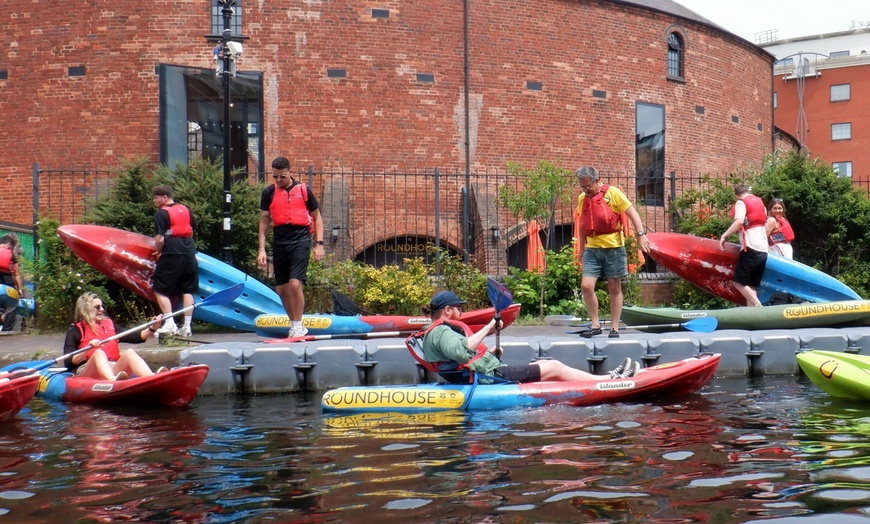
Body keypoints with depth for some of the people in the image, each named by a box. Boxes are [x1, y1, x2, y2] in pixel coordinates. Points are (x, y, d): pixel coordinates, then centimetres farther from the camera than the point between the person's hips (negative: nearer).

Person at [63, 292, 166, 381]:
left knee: (129, 353, -22)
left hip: (113, 371, 4)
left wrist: (152, 329, -3)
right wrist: (88, 349, -17)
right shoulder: (76, 330, 8)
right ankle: (113, 381, -65)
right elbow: (69, 361, -2)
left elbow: (133, 337, 11)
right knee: (98, 353, -31)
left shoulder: (109, 324, 22)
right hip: (86, 374, -4)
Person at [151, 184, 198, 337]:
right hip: (189, 253, 7)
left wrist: (158, 252, 3)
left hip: (171, 256, -7)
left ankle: (169, 324, -7)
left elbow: (160, 239, -14)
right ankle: (186, 326, 9)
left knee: (160, 290, 3)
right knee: (187, 290, 10)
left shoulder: (161, 214, -8)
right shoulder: (185, 210, 13)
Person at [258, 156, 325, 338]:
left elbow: (317, 217, 9)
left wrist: (319, 244, 1)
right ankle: (294, 324, 23)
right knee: (281, 289, 7)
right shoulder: (268, 193, 7)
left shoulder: (303, 190, 3)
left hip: (300, 240, -3)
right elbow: (264, 221, 10)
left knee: (295, 284, -15)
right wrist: (262, 249, 3)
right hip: (279, 242, 3)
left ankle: (298, 326, 0)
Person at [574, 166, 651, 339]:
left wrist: (641, 234, -16)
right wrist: (582, 249, 21)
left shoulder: (612, 193, -5)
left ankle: (614, 328, 11)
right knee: (586, 285, -9)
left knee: (614, 288, 4)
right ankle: (595, 324, 4)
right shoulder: (582, 199, 10)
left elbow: (632, 213, -6)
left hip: (613, 247, -4)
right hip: (592, 248, 4)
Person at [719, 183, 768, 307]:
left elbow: (739, 221, -19)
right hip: (763, 251, 8)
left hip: (750, 248, -8)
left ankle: (758, 308, -17)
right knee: (751, 286, 6)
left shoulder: (741, 203, 1)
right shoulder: (760, 202, 24)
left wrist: (724, 235, -13)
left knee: (738, 282, -5)